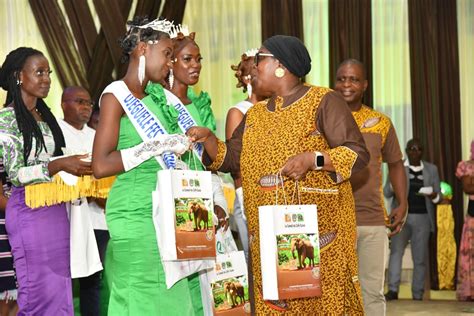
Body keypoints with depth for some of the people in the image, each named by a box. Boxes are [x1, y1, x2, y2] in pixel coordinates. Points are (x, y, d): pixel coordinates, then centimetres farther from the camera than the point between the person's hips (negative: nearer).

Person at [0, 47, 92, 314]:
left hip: (55, 209, 7)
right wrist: (59, 165, -22)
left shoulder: (46, 117, 15)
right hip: (29, 210, -7)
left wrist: (77, 169, 4)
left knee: (60, 287, 7)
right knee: (39, 288, -4)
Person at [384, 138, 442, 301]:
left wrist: (433, 196, -14)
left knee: (420, 258, 1)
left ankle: (418, 296, 7)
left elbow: (438, 196, 11)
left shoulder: (431, 169, 10)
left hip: (422, 218, 2)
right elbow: (386, 193, -1)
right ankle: (393, 290, -23)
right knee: (396, 249, -19)